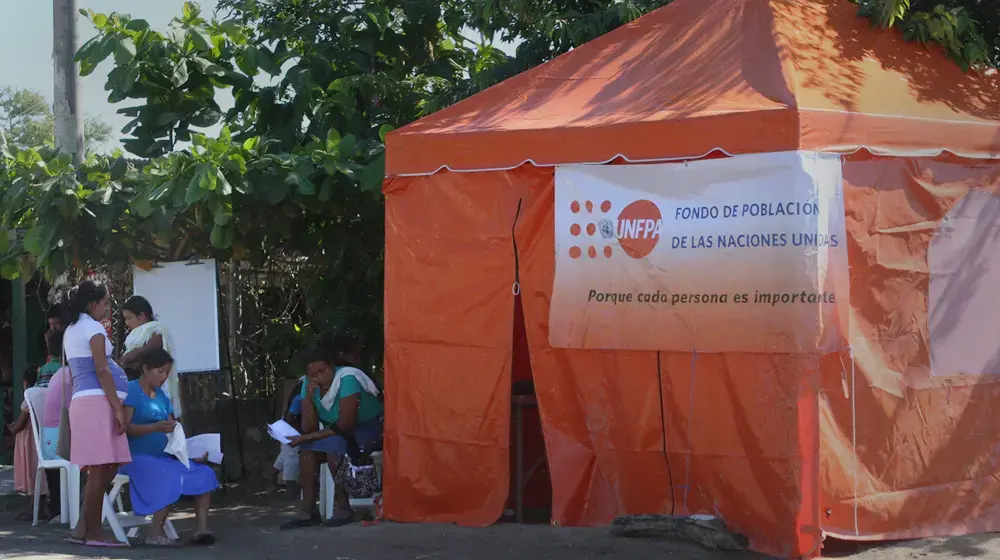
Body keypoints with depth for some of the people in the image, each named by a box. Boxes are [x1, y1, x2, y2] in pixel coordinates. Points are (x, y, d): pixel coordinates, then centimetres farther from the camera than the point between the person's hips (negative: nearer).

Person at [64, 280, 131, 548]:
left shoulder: (70, 331, 21)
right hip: (98, 401, -9)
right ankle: (92, 532, -7)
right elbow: (102, 370, -14)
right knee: (100, 468, -8)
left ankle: (84, 528, 6)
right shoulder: (93, 327, -6)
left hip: (81, 401, 9)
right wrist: (118, 407, -15)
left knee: (105, 468, 9)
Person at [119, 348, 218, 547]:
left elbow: (173, 430, 11)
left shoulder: (161, 395, 17)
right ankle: (155, 534, -24)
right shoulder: (132, 391, -7)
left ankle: (202, 530, -17)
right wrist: (156, 428, -33)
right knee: (172, 478, -33)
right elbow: (125, 427, -18)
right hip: (138, 456, -8)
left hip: (162, 456, 8)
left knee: (205, 473, -7)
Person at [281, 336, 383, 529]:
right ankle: (309, 512, -15)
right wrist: (309, 395, -26)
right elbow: (308, 428, -13)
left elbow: (345, 425, -27)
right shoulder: (308, 385, -8)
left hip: (371, 427, -7)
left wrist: (306, 438, -23)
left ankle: (343, 509, -25)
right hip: (339, 432, 7)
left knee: (333, 443, -31)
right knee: (307, 448, -16)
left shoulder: (347, 378, -28)